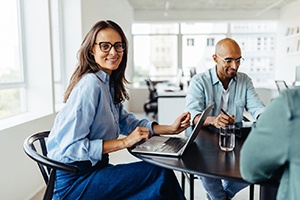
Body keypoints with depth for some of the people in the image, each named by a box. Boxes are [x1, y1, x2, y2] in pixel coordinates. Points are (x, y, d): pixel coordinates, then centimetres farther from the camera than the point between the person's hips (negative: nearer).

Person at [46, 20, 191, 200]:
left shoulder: (109, 83, 7)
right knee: (160, 173, -17)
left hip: (92, 169, 8)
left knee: (163, 173, 0)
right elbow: (70, 147, -24)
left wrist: (170, 129, 1)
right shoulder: (91, 85, -21)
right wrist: (125, 142, -24)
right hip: (73, 182, -8)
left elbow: (127, 123, 10)